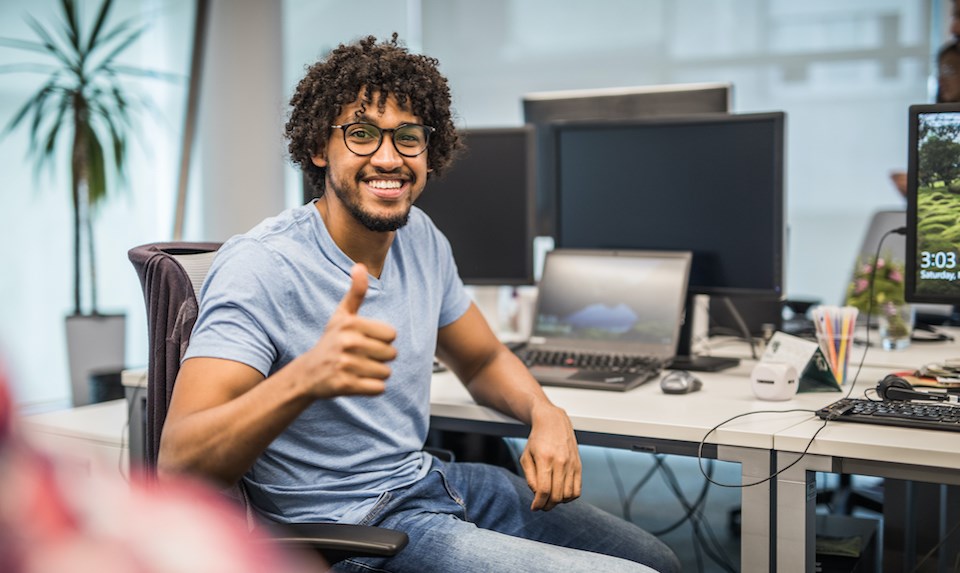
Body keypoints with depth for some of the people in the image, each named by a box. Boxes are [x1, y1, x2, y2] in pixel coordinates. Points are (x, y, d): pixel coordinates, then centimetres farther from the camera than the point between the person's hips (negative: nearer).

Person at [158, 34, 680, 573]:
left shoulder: (421, 238, 4)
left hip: (430, 478, 8)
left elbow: (485, 360, 18)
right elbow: (179, 463, -29)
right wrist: (306, 377, -47)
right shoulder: (260, 266, -20)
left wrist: (547, 413, -4)